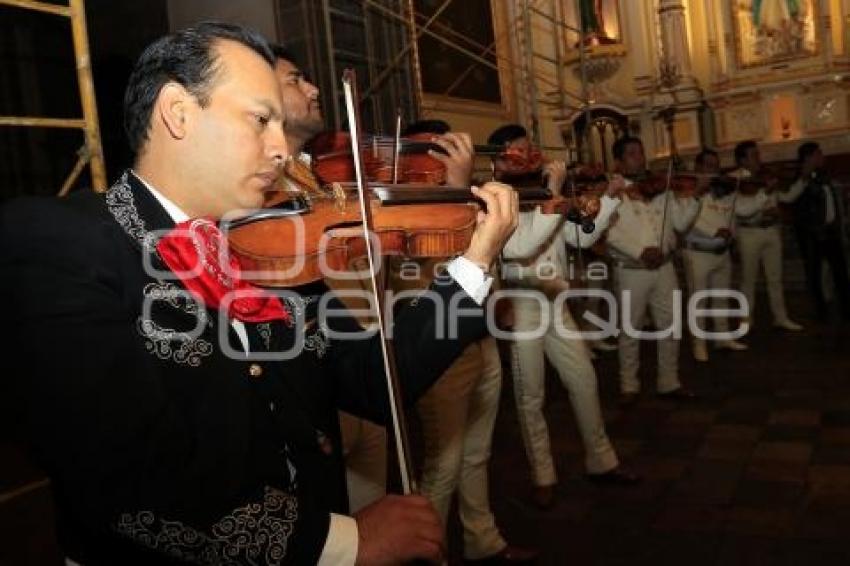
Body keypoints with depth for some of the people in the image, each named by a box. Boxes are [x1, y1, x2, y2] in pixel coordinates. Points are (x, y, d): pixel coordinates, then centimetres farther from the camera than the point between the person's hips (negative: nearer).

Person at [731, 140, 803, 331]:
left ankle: (781, 317, 20)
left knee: (775, 277, 10)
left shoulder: (765, 176, 8)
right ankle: (747, 320, 14)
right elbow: (742, 209, -20)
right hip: (749, 233, -5)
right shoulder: (734, 179, -10)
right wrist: (765, 191, -25)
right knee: (749, 279, 4)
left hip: (772, 230, 5)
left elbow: (773, 201, 18)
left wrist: (775, 210, -4)